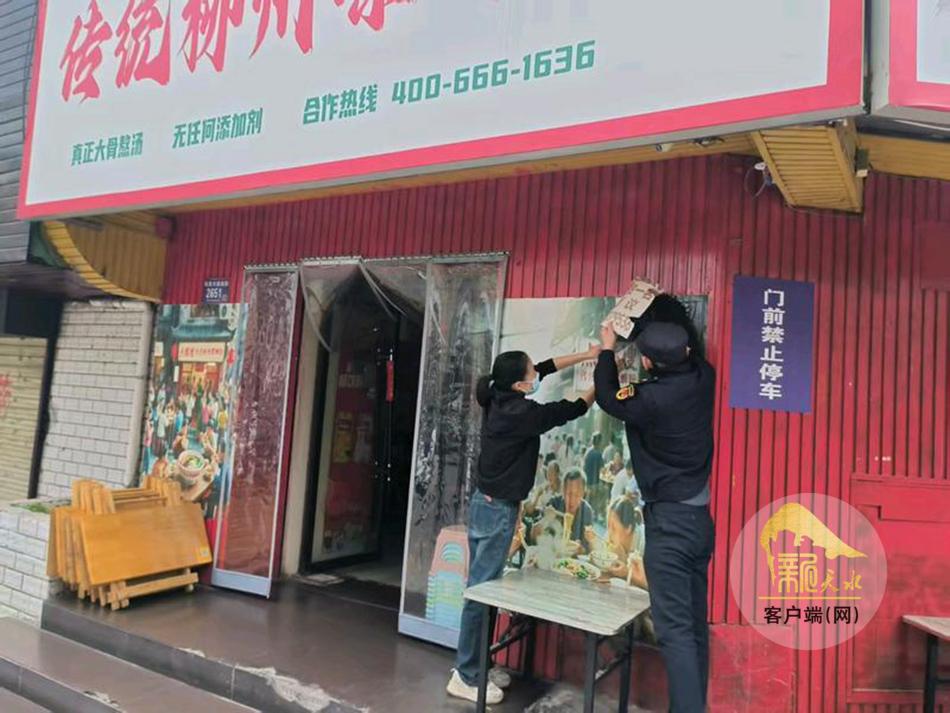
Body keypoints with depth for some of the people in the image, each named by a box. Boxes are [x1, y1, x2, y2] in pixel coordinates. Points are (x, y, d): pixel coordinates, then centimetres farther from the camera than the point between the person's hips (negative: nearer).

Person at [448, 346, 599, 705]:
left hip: (486, 502, 9)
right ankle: (465, 677, 7)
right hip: (497, 509, -9)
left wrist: (586, 355, 18)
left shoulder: (499, 399, 4)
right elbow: (571, 410, -6)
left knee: (481, 586, 13)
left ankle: (473, 665, 23)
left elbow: (547, 367, 15)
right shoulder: (521, 413, -19)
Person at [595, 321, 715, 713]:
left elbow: (607, 397, 1)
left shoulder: (650, 400, -19)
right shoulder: (704, 376, -2)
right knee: (695, 624, 15)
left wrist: (608, 349, 15)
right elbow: (684, 352, 21)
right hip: (702, 515, 8)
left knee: (674, 628, -5)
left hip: (670, 521, -8)